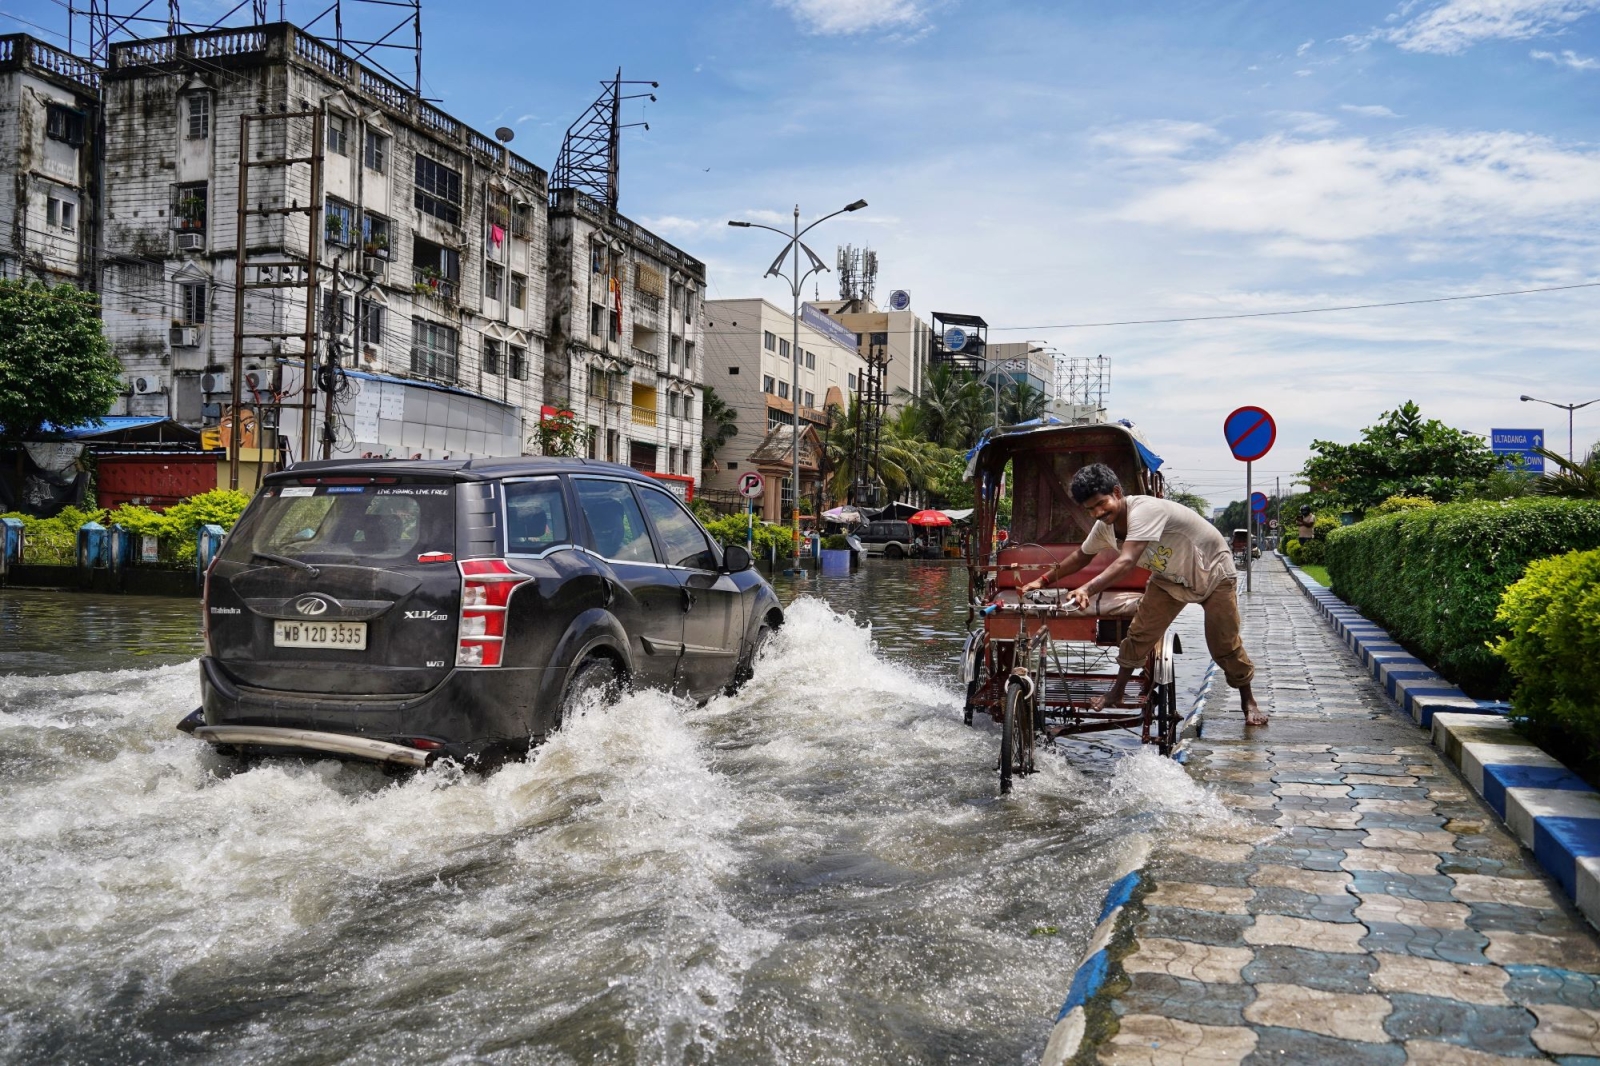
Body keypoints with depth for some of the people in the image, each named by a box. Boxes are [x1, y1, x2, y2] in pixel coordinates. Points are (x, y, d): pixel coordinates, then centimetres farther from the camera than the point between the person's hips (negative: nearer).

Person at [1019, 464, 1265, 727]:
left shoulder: (1145, 511, -39)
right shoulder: (1104, 527, -15)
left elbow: (1126, 561, -51)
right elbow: (1081, 556, 5)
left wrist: (1086, 589, -64)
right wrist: (1042, 580, -1)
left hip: (1213, 573, -6)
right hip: (1170, 578, 6)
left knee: (1225, 645, -1)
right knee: (1140, 633, -2)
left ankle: (1248, 702, 20)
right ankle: (1116, 694, 13)